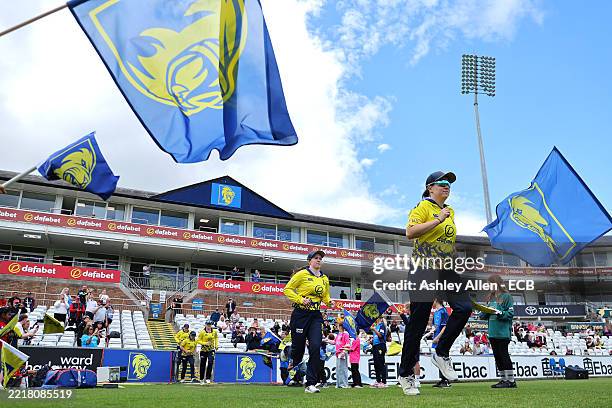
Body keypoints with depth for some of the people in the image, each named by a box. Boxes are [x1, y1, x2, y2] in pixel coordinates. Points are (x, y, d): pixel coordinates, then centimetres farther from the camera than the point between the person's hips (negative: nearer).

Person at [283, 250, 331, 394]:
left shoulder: (325, 278, 13)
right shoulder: (302, 274, -3)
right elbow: (287, 289, -4)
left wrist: (329, 301, 4)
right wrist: (300, 300, -15)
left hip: (316, 316, 4)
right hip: (300, 314, -4)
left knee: (315, 347, -11)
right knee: (298, 348, 2)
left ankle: (310, 384, -7)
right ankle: (292, 366, 39)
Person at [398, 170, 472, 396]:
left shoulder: (450, 211, 20)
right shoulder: (422, 207, -4)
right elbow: (410, 232, -19)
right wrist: (438, 219, -18)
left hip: (447, 268, 7)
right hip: (425, 268, -7)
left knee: (464, 308, -13)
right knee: (418, 322, -4)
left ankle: (441, 353, 7)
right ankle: (405, 374, 9)